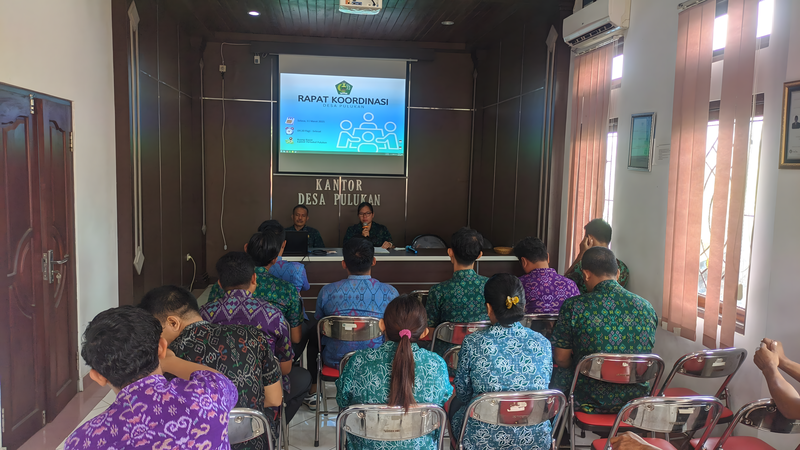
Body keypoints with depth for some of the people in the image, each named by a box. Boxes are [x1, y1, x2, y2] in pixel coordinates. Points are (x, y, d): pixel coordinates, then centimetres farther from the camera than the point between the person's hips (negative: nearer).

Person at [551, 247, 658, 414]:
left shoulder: (573, 306, -16)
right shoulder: (646, 307, -2)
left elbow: (561, 359, -6)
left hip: (589, 402, -4)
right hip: (636, 401, 4)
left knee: (558, 374, 24)